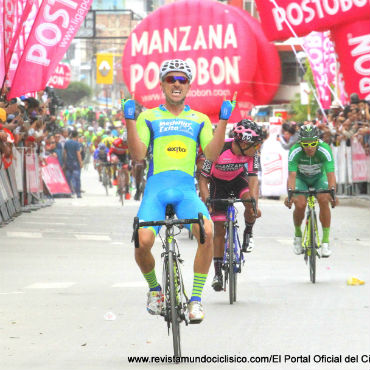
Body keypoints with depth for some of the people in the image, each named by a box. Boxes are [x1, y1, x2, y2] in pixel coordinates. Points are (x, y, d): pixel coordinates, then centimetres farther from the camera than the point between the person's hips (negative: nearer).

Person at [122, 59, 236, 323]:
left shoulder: (199, 120, 17)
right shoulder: (149, 117, 13)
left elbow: (212, 154, 2)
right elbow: (138, 155, 0)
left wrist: (223, 121, -5)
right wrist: (130, 120, -8)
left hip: (186, 190, 1)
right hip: (156, 189, -1)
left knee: (207, 233, -29)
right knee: (143, 242, -24)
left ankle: (196, 298, -14)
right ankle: (155, 288, 9)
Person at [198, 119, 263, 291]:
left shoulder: (252, 154, -25)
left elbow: (253, 180, -27)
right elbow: (203, 180, -25)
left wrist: (254, 205, -41)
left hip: (238, 180, 2)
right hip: (218, 183, -2)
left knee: (250, 199, -31)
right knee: (220, 229, -6)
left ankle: (248, 232, -2)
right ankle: (218, 273, 1)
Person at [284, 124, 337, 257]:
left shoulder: (324, 150, -32)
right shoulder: (295, 151, -31)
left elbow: (330, 174, -38)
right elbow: (292, 175, -37)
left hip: (319, 177, 0)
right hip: (301, 177, 0)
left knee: (324, 200, -27)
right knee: (300, 204, -24)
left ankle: (325, 241, -19)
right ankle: (298, 234, 5)